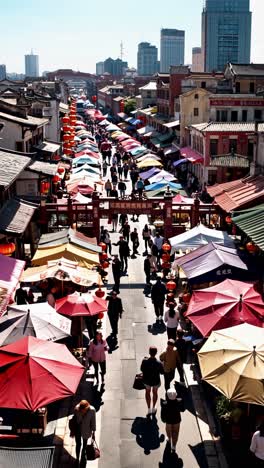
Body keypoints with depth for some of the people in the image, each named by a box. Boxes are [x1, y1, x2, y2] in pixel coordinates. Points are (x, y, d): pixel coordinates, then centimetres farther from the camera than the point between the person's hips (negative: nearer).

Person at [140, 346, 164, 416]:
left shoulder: (145, 361, -28)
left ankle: (149, 409, 32)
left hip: (147, 380, 1)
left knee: (147, 392, 28)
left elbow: (142, 369, -10)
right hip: (156, 381, -1)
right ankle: (153, 409, 44)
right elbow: (162, 372, -15)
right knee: (155, 392, 27)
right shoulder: (158, 363, -30)